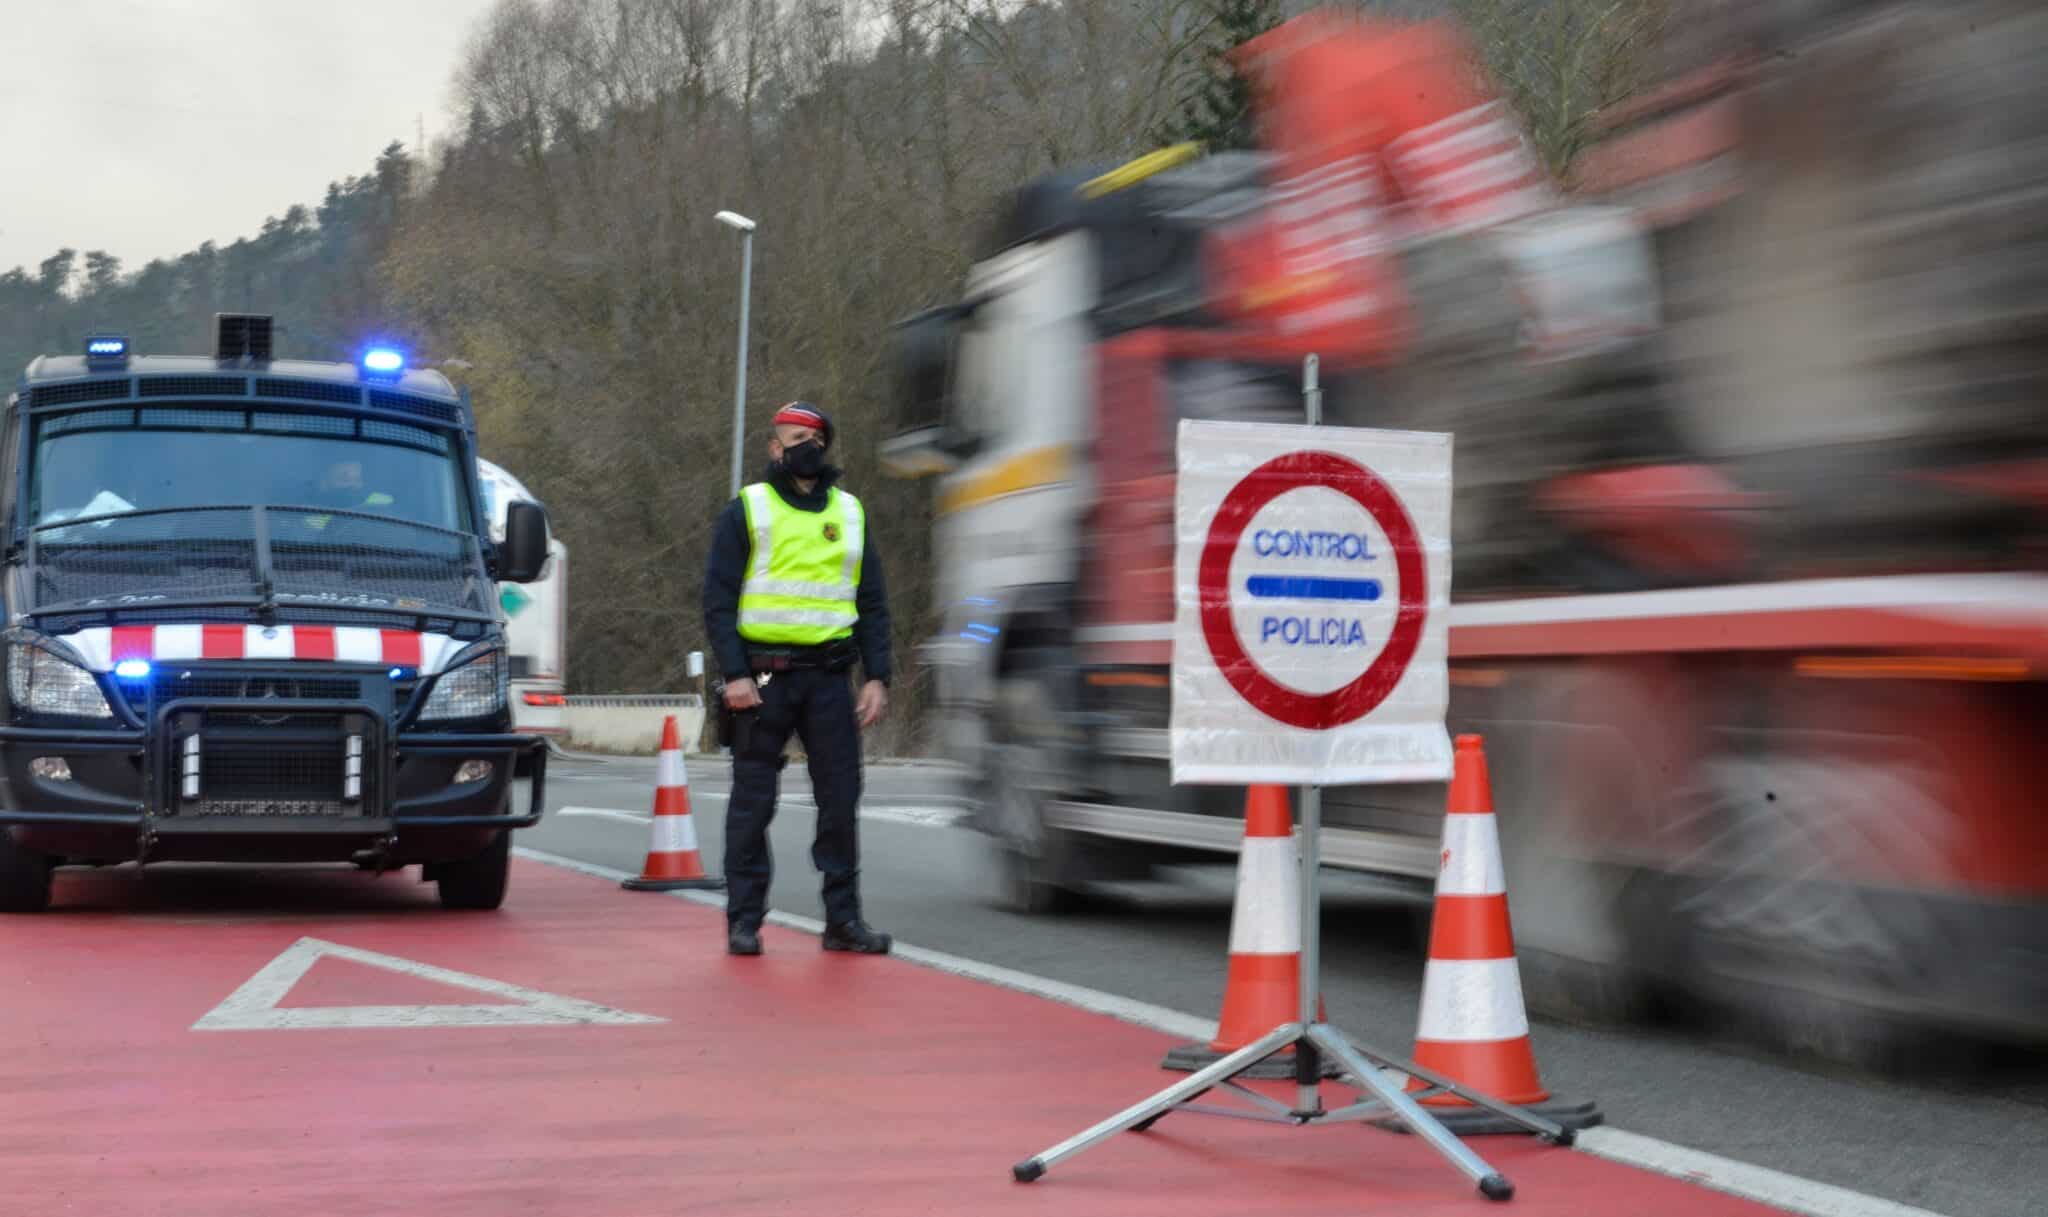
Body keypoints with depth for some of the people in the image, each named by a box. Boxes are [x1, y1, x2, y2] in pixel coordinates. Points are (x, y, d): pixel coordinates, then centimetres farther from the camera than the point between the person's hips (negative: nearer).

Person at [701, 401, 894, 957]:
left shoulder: (850, 513, 16)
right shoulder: (747, 510, 5)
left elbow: (872, 603, 15)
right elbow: (718, 599, -1)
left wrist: (877, 677, 4)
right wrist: (734, 674, -12)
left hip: (829, 678, 3)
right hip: (764, 677, -3)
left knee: (841, 798, 1)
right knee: (753, 802, 0)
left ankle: (843, 919, 9)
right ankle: (744, 921, 6)